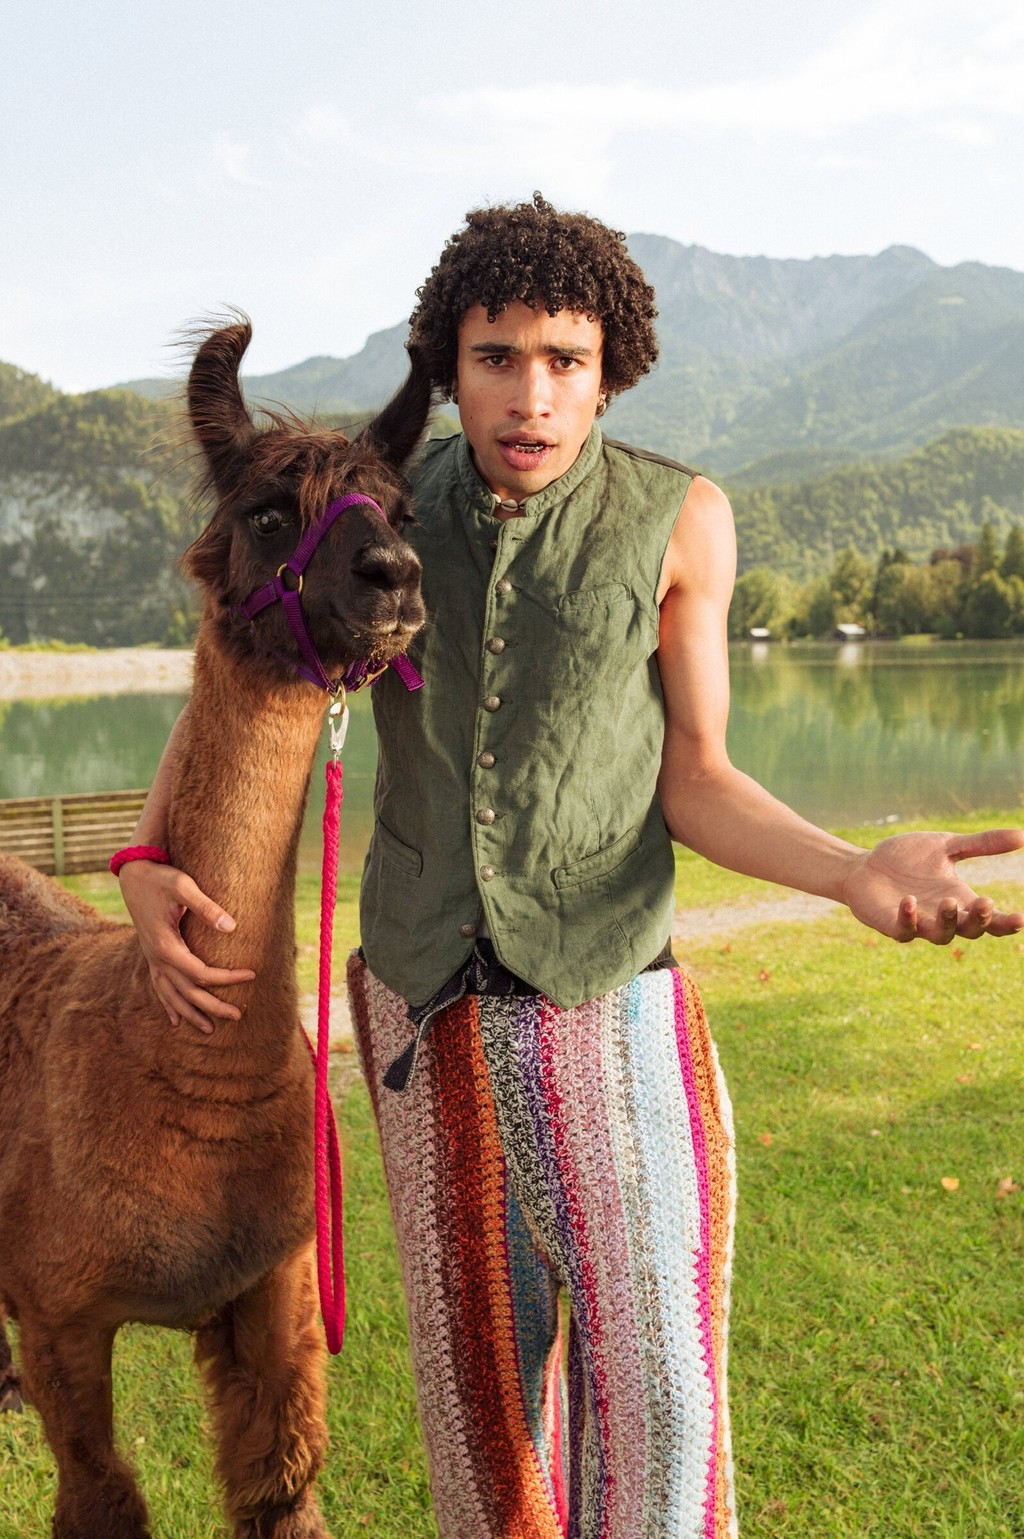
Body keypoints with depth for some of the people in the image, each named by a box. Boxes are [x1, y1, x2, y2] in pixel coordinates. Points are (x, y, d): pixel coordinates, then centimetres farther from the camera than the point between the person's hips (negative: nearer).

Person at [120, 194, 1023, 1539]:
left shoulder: (680, 518, -9)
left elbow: (693, 785, -7)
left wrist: (860, 872, -25)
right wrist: (149, 870, -16)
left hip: (607, 1003, -2)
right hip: (426, 1004, 2)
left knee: (652, 1376, -3)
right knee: (481, 1343, 16)